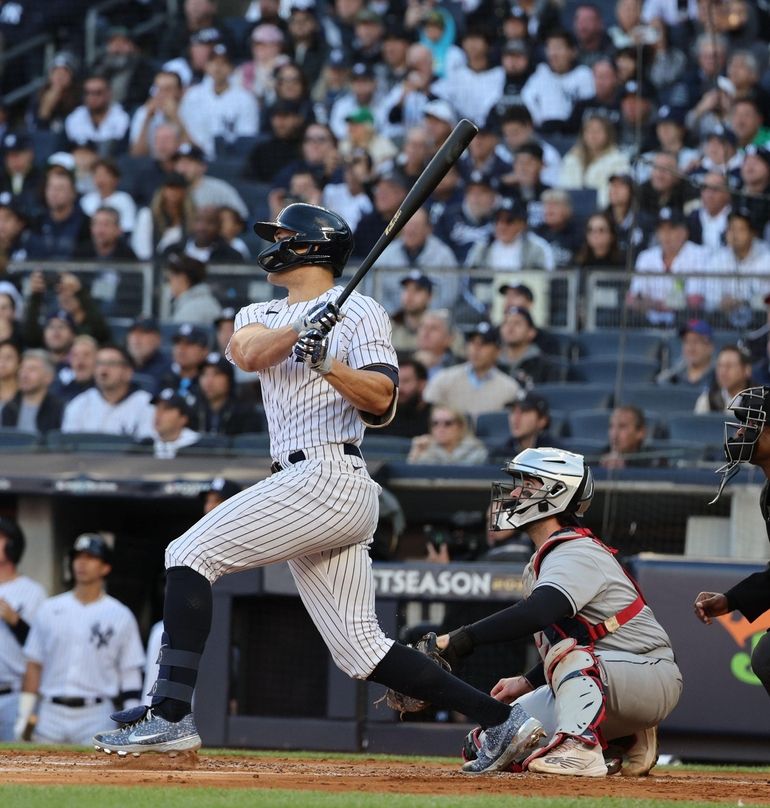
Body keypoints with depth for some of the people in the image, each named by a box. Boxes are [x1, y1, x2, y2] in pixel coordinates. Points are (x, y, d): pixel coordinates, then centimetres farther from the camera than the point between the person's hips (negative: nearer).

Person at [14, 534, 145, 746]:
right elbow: (34, 665, 11)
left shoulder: (120, 616, 5)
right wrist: (22, 717, 4)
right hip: (51, 715, 2)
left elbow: (131, 675, 4)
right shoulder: (49, 609, 11)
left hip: (96, 719, -2)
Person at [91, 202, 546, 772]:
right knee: (361, 650, 6)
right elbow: (250, 353, -2)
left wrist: (325, 364, -25)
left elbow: (383, 399, -10)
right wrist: (303, 328, -19)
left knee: (190, 554, -14)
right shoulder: (261, 315, 23)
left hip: (327, 475, -8)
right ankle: (502, 721, 8)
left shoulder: (359, 311, 2)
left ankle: (171, 715, -21)